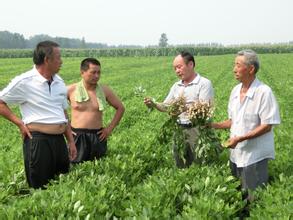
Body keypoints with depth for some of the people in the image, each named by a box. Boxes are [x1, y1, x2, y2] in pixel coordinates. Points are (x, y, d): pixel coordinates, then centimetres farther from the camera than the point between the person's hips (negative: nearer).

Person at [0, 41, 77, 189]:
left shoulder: (59, 82, 11)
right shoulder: (24, 82, -8)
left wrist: (71, 141, 15)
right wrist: (20, 123, -8)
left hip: (59, 140, 7)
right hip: (38, 141, -6)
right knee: (40, 188, 1)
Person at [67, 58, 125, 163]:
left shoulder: (104, 90, 3)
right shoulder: (71, 90, -2)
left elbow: (120, 108, 13)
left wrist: (110, 128, 7)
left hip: (97, 137, 2)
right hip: (77, 136, -2)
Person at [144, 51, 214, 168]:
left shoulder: (204, 83, -6)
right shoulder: (176, 86, 14)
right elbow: (166, 106, 13)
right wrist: (154, 105, -7)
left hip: (196, 130, -6)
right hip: (178, 130, 6)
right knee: (180, 166, 11)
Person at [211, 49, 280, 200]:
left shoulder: (264, 92, -16)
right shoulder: (235, 91, 6)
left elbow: (267, 126, -17)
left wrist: (240, 138, -22)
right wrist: (214, 125, 0)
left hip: (255, 157, -7)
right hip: (236, 154, 7)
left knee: (254, 199, 4)